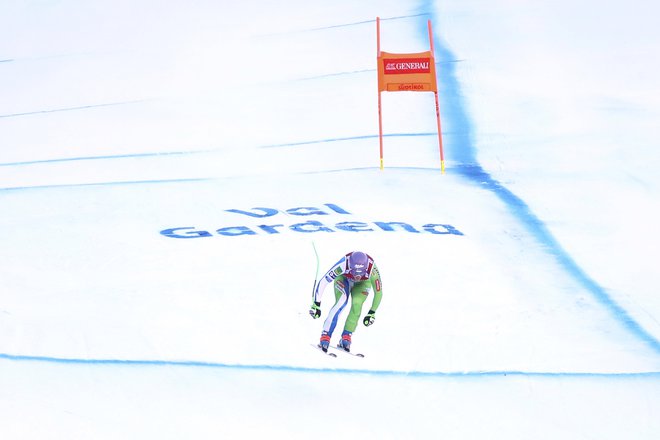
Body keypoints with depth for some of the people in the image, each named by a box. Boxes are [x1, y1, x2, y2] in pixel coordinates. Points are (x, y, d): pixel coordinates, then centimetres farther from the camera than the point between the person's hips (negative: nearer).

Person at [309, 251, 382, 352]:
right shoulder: (343, 265, -41)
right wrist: (316, 305, -35)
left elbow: (378, 292, -23)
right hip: (343, 278, -1)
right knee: (341, 302, -27)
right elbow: (323, 282, -34)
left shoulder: (372, 270, -39)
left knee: (357, 305, -23)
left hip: (363, 283, 1)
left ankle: (346, 338, -9)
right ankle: (325, 337, -26)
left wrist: (372, 313, -21)